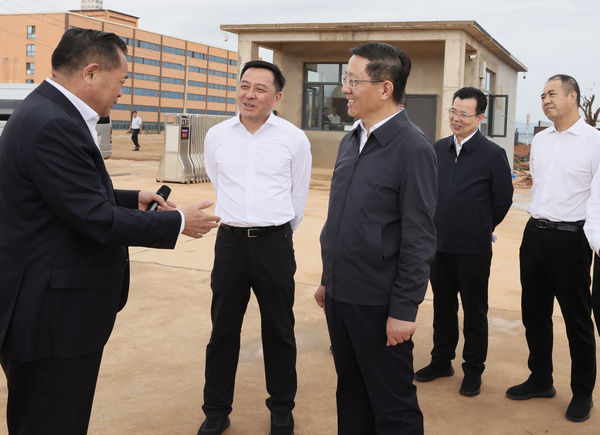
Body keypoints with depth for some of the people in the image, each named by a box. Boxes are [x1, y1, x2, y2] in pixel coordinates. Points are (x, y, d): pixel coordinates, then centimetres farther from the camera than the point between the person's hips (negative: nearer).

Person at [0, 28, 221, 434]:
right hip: (53, 320, -10)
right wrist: (177, 222, -13)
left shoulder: (50, 113, 10)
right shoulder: (52, 126, -23)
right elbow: (96, 219, -23)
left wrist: (133, 199, 14)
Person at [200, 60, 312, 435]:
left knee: (278, 330, 9)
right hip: (230, 240, 2)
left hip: (275, 243, -2)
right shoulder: (217, 136, 3)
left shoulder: (294, 139, -3)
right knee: (223, 330, 10)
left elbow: (299, 196, 8)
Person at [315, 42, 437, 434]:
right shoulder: (351, 141, 10)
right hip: (340, 296, 8)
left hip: (378, 303, -7)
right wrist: (328, 280, 17)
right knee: (351, 395, 20)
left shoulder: (413, 148, -14)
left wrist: (404, 310, -17)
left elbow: (419, 238, -16)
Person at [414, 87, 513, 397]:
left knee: (474, 312, 8)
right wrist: (441, 226, 12)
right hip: (439, 245, 5)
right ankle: (441, 360, 32)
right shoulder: (438, 149, 4)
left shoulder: (493, 154, -9)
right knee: (442, 307, 17)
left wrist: (480, 229, 7)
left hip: (473, 250, -4)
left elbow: (503, 200, -2)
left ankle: (473, 371, 22)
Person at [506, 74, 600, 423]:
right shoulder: (539, 140, 9)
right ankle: (541, 380, 32)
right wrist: (538, 219, 15)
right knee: (534, 313, 15)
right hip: (535, 234, 6)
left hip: (570, 237, -6)